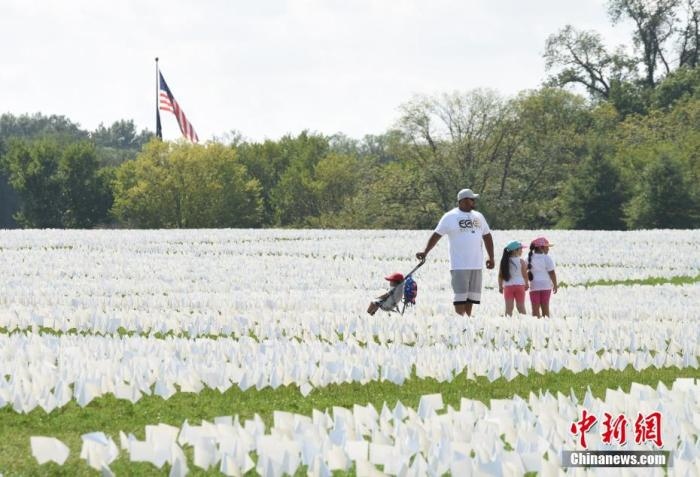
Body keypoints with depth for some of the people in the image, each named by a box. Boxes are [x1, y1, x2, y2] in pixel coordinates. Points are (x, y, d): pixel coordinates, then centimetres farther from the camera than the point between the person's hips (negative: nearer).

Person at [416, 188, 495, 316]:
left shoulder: (478, 217, 14)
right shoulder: (450, 217, -3)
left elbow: (487, 237, 21)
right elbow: (436, 235, -5)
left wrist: (491, 258, 17)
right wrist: (425, 252, -14)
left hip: (476, 265, 5)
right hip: (459, 266, -5)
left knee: (471, 298, 6)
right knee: (460, 297, -9)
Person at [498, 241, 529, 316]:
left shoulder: (504, 262, 1)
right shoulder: (521, 261, -6)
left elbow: (500, 275, 2)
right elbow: (525, 275, -3)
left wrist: (500, 287, 12)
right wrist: (526, 284, 14)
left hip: (508, 286, 1)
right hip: (519, 285, -1)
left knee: (509, 308, 1)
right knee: (521, 306, 8)